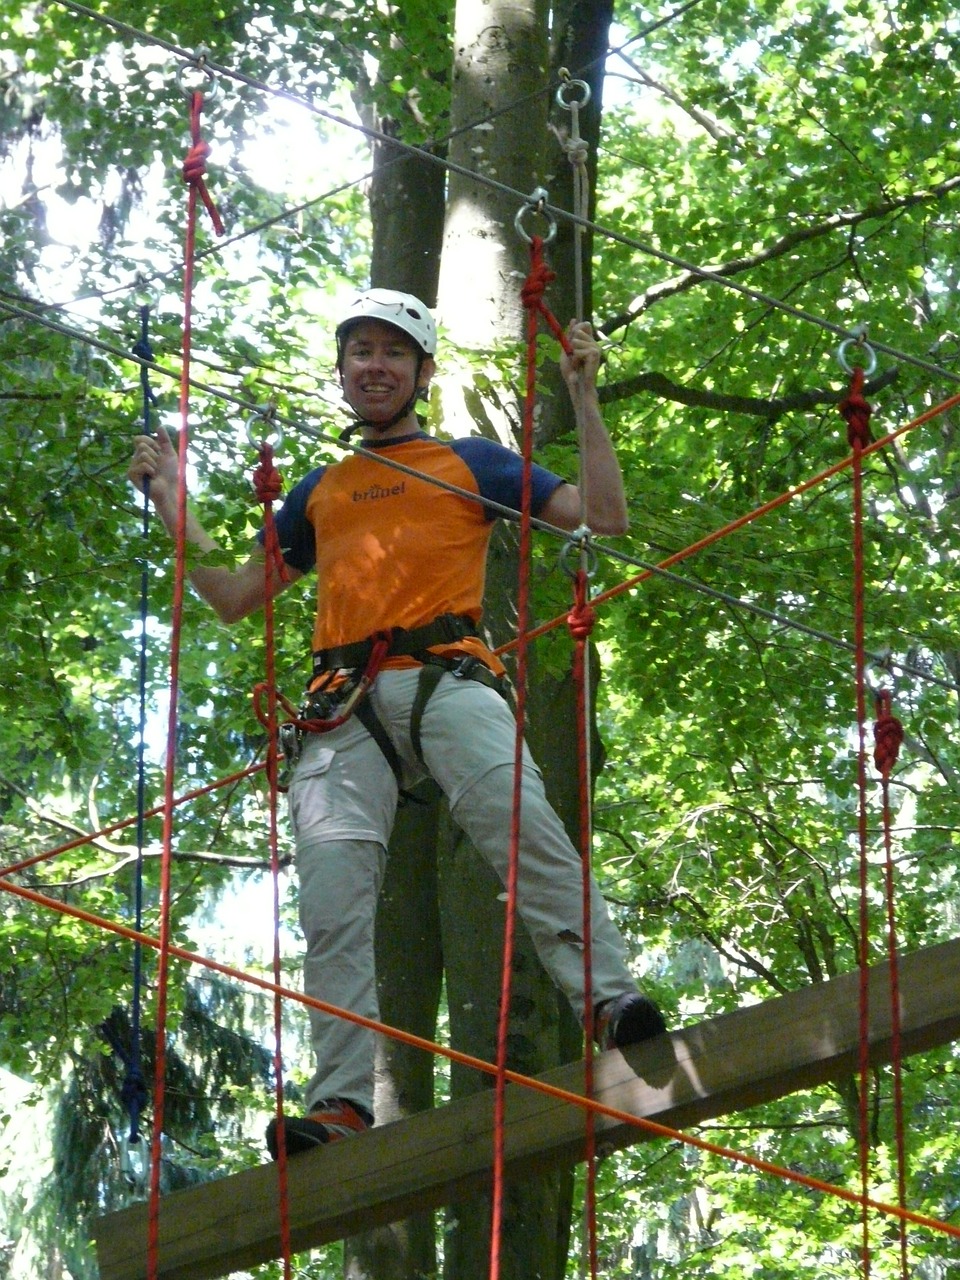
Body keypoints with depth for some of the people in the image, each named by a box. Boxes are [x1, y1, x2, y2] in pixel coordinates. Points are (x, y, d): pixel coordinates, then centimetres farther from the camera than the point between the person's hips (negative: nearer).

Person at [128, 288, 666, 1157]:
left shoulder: (472, 462, 22)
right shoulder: (321, 489, 32)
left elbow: (605, 518, 14)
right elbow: (234, 595, 35)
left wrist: (585, 399, 9)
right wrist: (171, 501, 32)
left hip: (447, 678, -3)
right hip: (346, 705, 3)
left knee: (517, 816, -32)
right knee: (333, 895, -16)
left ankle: (612, 1003, -41)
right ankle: (343, 1100, -23)